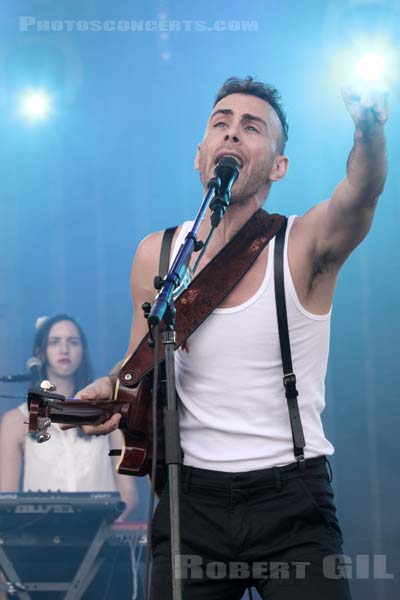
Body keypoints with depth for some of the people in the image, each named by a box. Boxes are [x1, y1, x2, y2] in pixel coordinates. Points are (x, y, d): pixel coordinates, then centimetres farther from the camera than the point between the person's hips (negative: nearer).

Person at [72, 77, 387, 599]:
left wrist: (370, 129, -49)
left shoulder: (305, 245, -7)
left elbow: (361, 193, -28)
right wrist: (111, 391, -7)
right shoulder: (157, 256, 3)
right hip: (192, 499, 3)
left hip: (292, 501, -2)